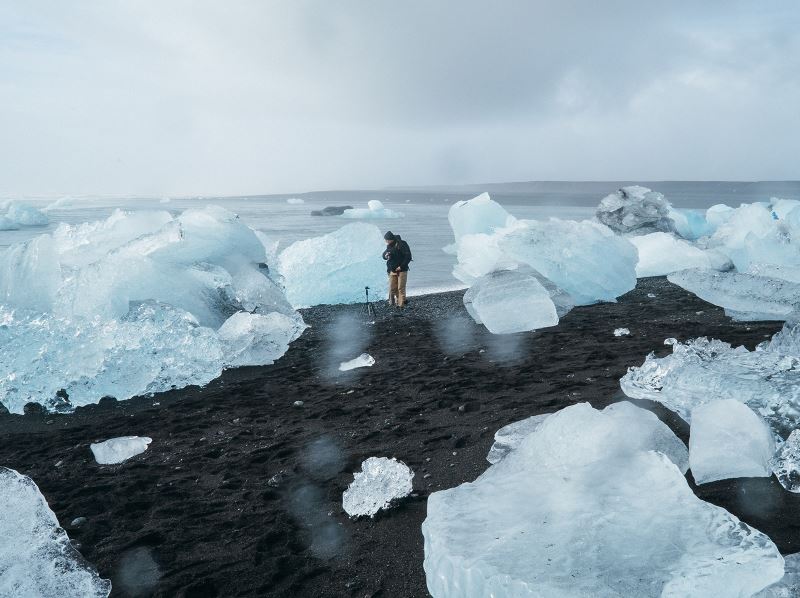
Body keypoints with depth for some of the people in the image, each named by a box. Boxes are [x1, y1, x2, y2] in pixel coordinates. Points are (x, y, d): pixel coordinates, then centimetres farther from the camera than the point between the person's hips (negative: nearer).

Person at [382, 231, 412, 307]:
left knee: (401, 288, -5)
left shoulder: (402, 244, -10)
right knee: (392, 288, 2)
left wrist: (401, 266, -16)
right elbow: (384, 254, 20)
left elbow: (408, 256, -12)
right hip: (392, 271, 6)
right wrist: (385, 256, -6)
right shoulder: (389, 246, 9)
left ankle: (401, 304, -1)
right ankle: (392, 302, 9)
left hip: (401, 270, -5)